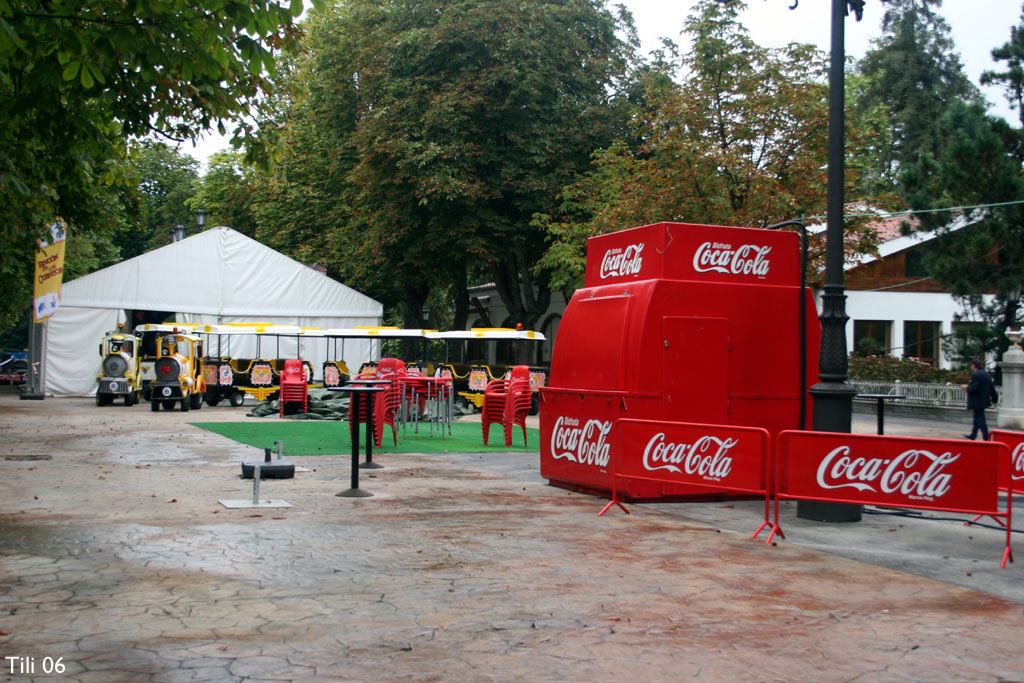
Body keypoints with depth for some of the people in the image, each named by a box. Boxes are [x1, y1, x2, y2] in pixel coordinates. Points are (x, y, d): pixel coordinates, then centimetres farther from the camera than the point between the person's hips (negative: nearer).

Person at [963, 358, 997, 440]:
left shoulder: (975, 375, -17)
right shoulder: (987, 374, 11)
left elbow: (974, 388, -25)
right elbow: (992, 388, 13)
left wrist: (967, 387, -6)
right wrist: (993, 399, 21)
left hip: (977, 402, -9)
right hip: (985, 400, 9)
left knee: (980, 419, -6)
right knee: (977, 418, 19)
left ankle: (986, 438, -8)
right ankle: (973, 435, 29)